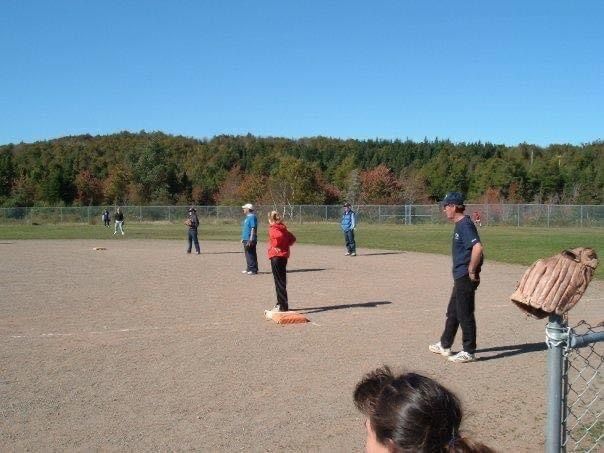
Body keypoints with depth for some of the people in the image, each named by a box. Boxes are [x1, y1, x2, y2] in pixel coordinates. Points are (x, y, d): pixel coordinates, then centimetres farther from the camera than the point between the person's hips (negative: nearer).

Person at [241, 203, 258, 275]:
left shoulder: (252, 217, -15)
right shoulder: (247, 217, 17)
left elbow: (253, 229, -20)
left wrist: (250, 240, -23)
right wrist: (243, 238, 23)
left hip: (250, 240, -10)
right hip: (246, 239, 10)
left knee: (251, 255, -7)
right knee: (248, 255, 15)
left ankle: (253, 270, -3)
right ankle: (249, 269, 22)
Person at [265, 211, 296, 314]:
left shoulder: (272, 229, -12)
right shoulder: (282, 228, 13)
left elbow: (279, 236, -32)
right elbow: (292, 238, 15)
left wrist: (276, 246, -18)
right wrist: (286, 245, 8)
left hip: (276, 256, -9)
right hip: (284, 256, 9)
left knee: (279, 282, -5)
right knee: (281, 281, 17)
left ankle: (283, 306, -4)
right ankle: (280, 304, 28)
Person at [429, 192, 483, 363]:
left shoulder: (465, 225, -18)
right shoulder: (459, 225, 14)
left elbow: (477, 248, -30)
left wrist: (472, 271, -23)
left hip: (466, 278, -11)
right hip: (460, 278, 11)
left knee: (465, 314, -2)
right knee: (452, 312, 20)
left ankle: (469, 352, 9)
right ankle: (445, 346, 32)